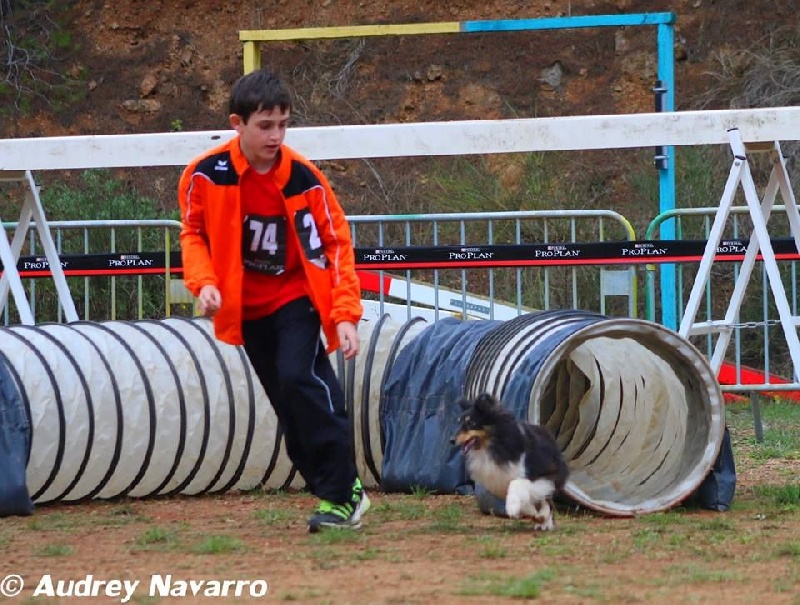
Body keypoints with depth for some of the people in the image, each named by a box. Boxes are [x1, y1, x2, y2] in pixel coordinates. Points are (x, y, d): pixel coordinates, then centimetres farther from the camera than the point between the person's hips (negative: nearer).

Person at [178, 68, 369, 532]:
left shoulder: (305, 179, -15)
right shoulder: (206, 176, -12)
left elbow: (337, 244, -8)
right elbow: (193, 233, 3)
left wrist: (345, 315, -15)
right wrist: (204, 282, -16)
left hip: (296, 298, -3)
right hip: (248, 307, 3)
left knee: (299, 377, -23)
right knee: (289, 406, 6)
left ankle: (343, 493, -18)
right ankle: (336, 492, 18)